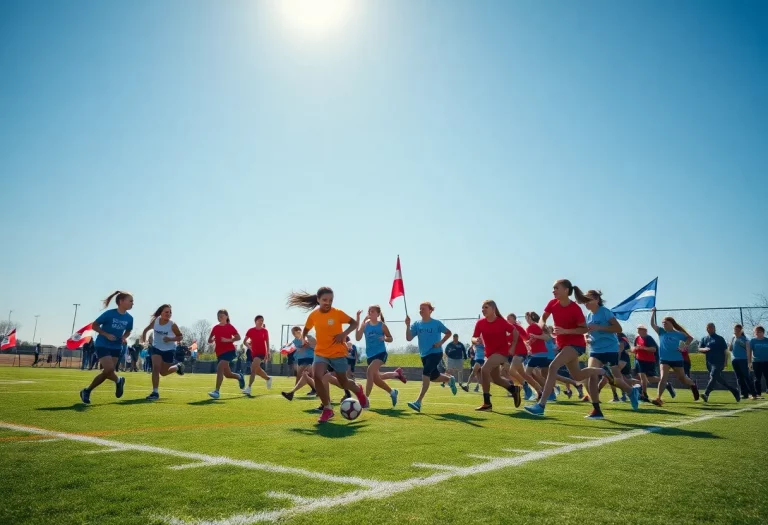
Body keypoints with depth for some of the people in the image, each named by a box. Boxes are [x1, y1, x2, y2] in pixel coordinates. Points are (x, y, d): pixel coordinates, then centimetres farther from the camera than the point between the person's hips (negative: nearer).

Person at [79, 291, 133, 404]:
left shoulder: (129, 318, -3)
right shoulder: (109, 314, -17)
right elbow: (94, 326, -9)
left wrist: (125, 337, -6)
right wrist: (106, 335, -21)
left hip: (116, 347, 5)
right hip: (102, 345, -5)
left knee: (107, 372, 5)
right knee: (109, 369, -19)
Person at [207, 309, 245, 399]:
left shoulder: (230, 326, -2)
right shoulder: (215, 328, 10)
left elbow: (238, 337, -5)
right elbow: (209, 341, 13)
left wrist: (228, 340, -19)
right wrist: (212, 339, -10)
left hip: (229, 351, -6)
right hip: (219, 353, 6)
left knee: (219, 368, -25)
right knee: (227, 374, 10)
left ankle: (217, 391, -24)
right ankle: (239, 377, 42)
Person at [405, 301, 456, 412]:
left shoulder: (436, 323, -7)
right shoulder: (416, 324, 1)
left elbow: (449, 333, 4)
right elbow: (408, 338, -6)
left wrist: (440, 343, -10)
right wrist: (408, 325, -18)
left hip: (435, 353, -6)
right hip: (424, 354, 6)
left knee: (425, 374, -21)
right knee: (433, 377, 16)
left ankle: (418, 402, -22)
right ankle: (450, 379, 48)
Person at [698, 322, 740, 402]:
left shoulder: (719, 338, 2)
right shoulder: (704, 339, 13)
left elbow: (725, 350, 2)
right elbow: (699, 349, 6)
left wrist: (725, 362, -3)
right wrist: (704, 349, -17)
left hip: (719, 362, -5)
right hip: (709, 362, 5)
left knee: (713, 376, -19)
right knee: (719, 379, 11)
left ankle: (706, 394, -30)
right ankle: (734, 391, 27)